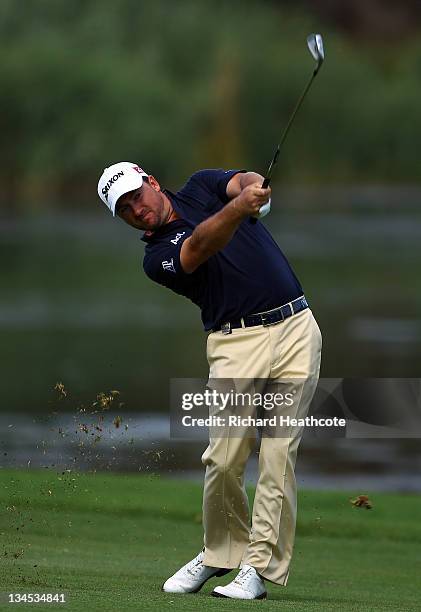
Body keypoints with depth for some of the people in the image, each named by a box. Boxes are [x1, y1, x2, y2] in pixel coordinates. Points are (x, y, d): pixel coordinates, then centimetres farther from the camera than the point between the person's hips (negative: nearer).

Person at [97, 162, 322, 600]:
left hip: (295, 326, 1)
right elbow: (202, 245, -19)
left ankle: (259, 566, -4)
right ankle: (220, 552, 10)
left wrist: (254, 189, -30)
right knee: (224, 457, -13)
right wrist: (237, 208, -38)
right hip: (237, 343, -1)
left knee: (278, 455, -7)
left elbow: (248, 183, -5)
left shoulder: (201, 186, 15)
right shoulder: (157, 258, 2)